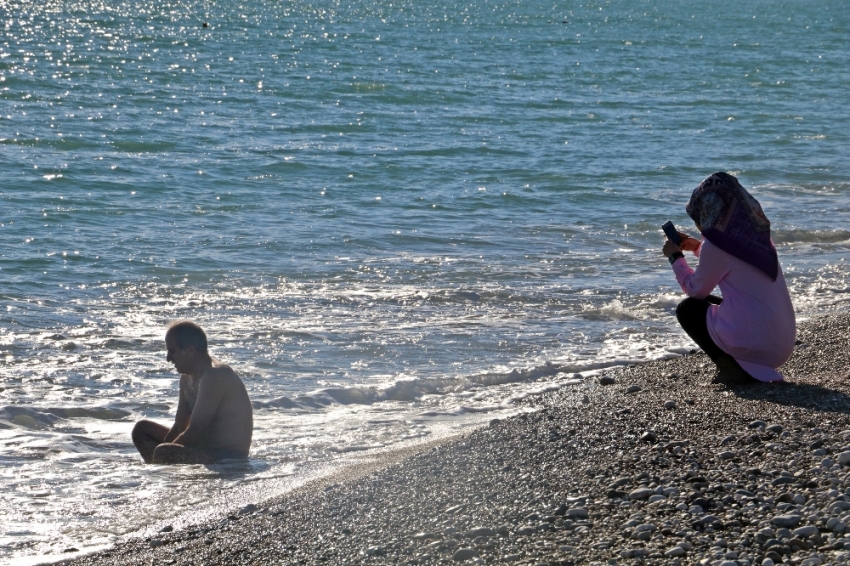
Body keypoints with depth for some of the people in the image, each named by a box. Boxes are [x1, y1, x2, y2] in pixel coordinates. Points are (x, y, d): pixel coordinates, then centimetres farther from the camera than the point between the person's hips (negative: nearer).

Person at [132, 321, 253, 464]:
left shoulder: (215, 377, -20)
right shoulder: (187, 379, 12)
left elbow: (194, 432, -23)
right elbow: (180, 427, 14)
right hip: (205, 448, 11)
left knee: (163, 454, -32)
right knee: (142, 429, 17)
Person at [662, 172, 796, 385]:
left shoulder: (717, 243, -13)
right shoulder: (755, 233, 9)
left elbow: (696, 289, 2)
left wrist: (675, 257, 15)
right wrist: (697, 247, 27)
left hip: (754, 342, -7)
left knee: (688, 309, 15)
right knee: (707, 302, 29)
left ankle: (732, 368, -1)